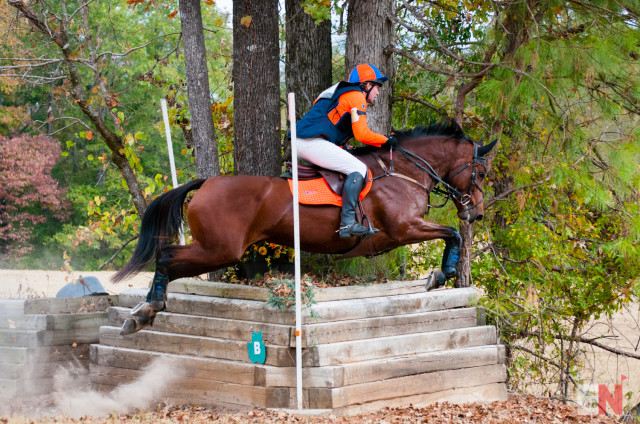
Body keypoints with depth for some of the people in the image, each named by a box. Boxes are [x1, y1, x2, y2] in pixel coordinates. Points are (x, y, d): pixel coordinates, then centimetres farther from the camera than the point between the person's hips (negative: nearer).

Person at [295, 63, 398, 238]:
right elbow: (362, 134, -9)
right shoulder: (357, 96, 0)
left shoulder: (342, 94, 30)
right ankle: (347, 222, -25)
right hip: (313, 143, -11)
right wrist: (386, 140, 4)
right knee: (358, 168, -15)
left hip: (299, 144, 11)